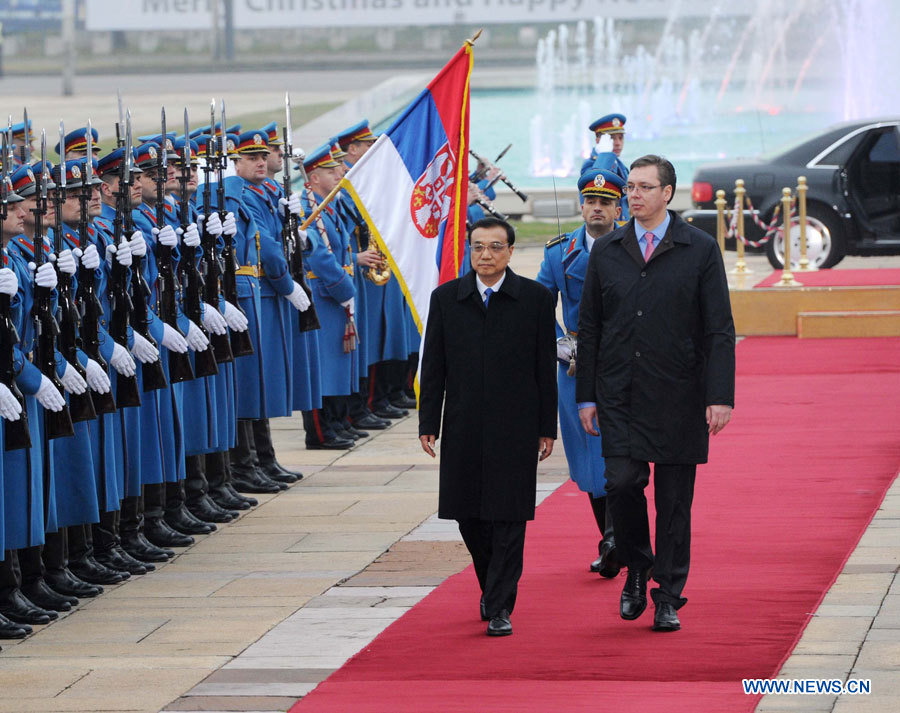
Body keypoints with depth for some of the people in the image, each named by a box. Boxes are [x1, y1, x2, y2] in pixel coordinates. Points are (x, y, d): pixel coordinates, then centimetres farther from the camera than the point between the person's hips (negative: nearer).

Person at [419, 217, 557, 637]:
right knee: (469, 515, 8)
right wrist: (428, 424, 2)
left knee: (509, 519, -3)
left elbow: (545, 368, 2)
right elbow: (433, 367, 7)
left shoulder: (535, 299, 0)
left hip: (515, 429, -2)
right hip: (463, 429, 2)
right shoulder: (446, 299, 6)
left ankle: (500, 609, 1)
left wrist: (547, 428, 0)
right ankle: (492, 589, 30)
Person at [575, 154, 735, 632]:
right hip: (619, 396, 2)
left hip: (677, 397, -2)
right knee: (622, 483, -11)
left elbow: (719, 330, -3)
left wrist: (720, 397, -11)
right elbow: (589, 328, 11)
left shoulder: (700, 251, 0)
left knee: (674, 500, 2)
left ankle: (668, 598, 12)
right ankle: (636, 570, 14)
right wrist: (586, 395, 5)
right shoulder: (606, 251, 8)